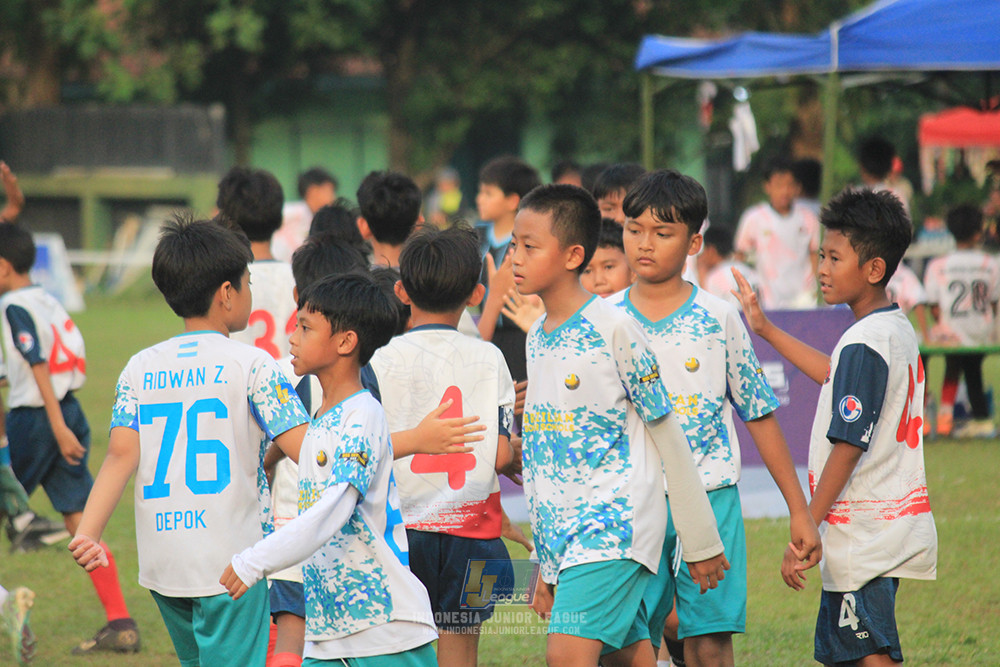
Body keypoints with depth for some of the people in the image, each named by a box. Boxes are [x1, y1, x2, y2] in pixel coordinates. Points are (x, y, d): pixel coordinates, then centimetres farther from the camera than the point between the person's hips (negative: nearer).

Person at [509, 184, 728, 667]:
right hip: (564, 534, 7)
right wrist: (546, 565, 21)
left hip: (615, 522, -7)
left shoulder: (613, 329, -8)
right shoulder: (537, 337, 14)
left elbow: (668, 435, -5)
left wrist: (701, 541, -2)